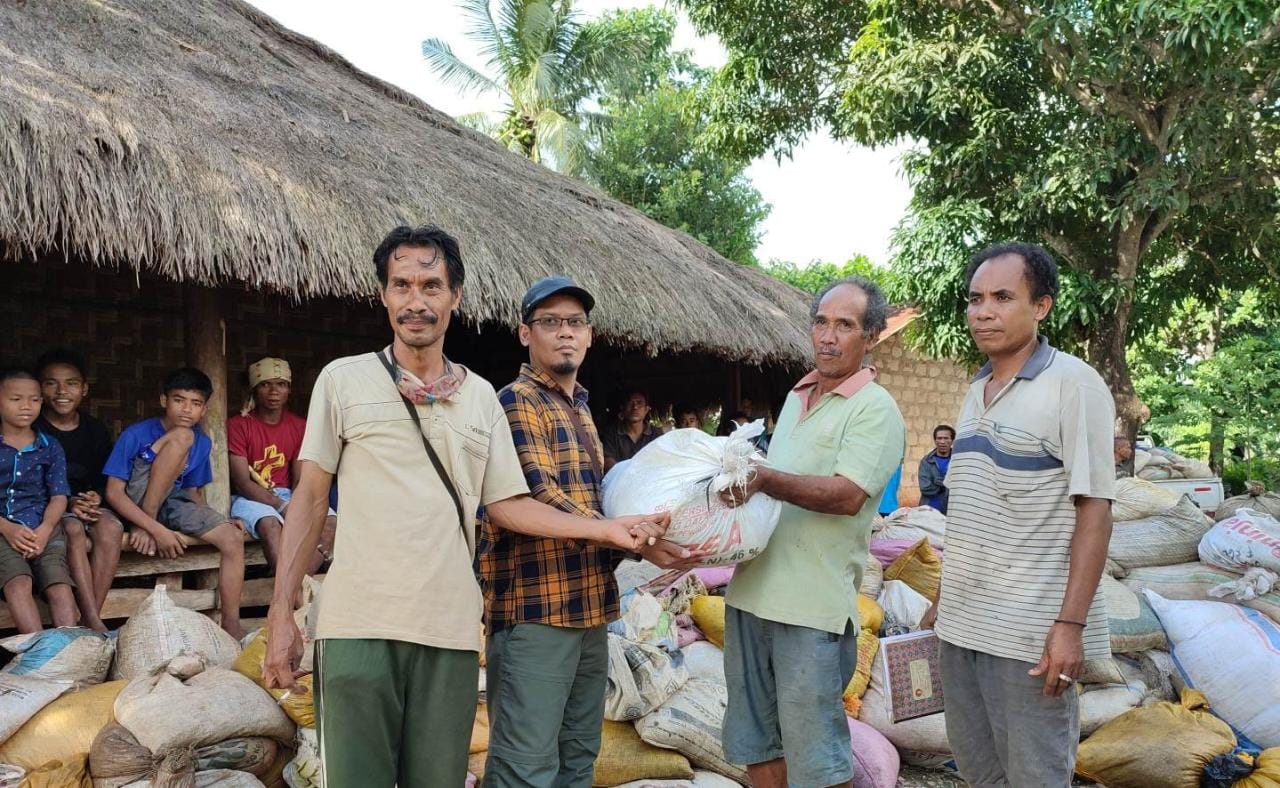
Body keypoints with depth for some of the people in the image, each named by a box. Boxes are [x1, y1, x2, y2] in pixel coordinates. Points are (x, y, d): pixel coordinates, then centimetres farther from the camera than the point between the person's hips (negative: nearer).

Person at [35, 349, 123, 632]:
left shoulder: (96, 430, 7)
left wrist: (95, 497, -11)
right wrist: (68, 502, -18)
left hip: (87, 504, 3)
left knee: (111, 527, -29)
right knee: (74, 531, -34)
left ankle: (90, 619, -28)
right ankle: (94, 622, -38)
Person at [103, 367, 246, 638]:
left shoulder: (202, 443, 3)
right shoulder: (136, 434, -13)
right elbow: (114, 493, -16)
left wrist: (218, 520, -6)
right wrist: (157, 529, -26)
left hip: (172, 504, 5)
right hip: (136, 503, -5)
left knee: (234, 539, -19)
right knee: (182, 436, -25)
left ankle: (231, 627, -11)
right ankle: (143, 528, -24)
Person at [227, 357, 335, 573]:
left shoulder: (299, 426, 8)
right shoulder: (238, 424, -6)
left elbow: (299, 480, 5)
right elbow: (242, 483, -13)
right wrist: (282, 506, -25)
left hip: (286, 496, 5)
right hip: (249, 498, -4)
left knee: (330, 522, -23)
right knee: (271, 525, -38)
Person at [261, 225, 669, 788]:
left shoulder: (481, 396, 11)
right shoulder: (343, 379, 3)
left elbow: (504, 504, 11)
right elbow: (309, 498, 4)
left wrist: (607, 529, 2)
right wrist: (281, 613, -1)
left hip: (449, 632, 2)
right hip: (359, 624, -2)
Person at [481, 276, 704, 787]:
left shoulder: (581, 410, 19)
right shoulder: (516, 402, -8)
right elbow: (540, 497, -19)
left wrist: (638, 541, 14)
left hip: (589, 606, 9)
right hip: (535, 609, -9)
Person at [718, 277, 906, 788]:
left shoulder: (876, 409, -7)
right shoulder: (796, 398, 17)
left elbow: (847, 494, -21)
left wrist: (767, 479, -31)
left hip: (812, 607, -7)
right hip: (751, 591, 8)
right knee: (756, 741, 16)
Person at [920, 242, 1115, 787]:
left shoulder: (1072, 385, -10)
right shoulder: (976, 391, 12)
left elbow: (1094, 509, -14)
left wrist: (1070, 624, -20)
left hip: (1031, 632, -7)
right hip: (960, 622, 7)